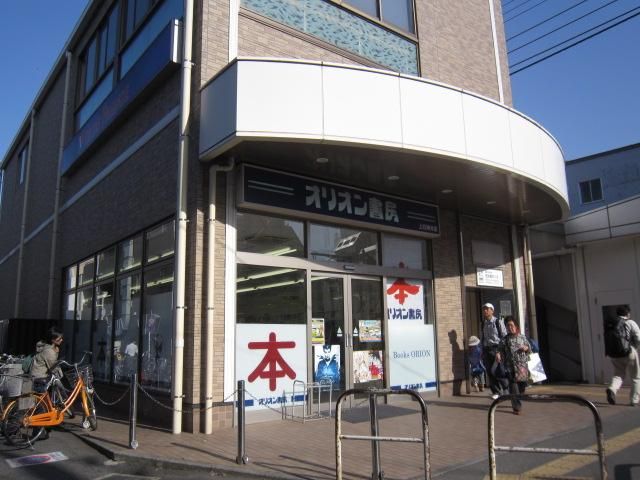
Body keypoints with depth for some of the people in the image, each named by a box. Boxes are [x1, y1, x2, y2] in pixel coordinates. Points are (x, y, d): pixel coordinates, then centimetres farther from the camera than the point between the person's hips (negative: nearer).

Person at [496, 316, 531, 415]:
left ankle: (517, 402, 32)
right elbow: (500, 350, 1)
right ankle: (517, 407, -5)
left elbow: (529, 348, 16)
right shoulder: (505, 340, 3)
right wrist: (498, 354, -19)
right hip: (511, 366, -3)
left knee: (522, 384, 8)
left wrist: (526, 348, -5)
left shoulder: (522, 337, 9)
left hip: (522, 365, 3)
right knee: (513, 386, -8)